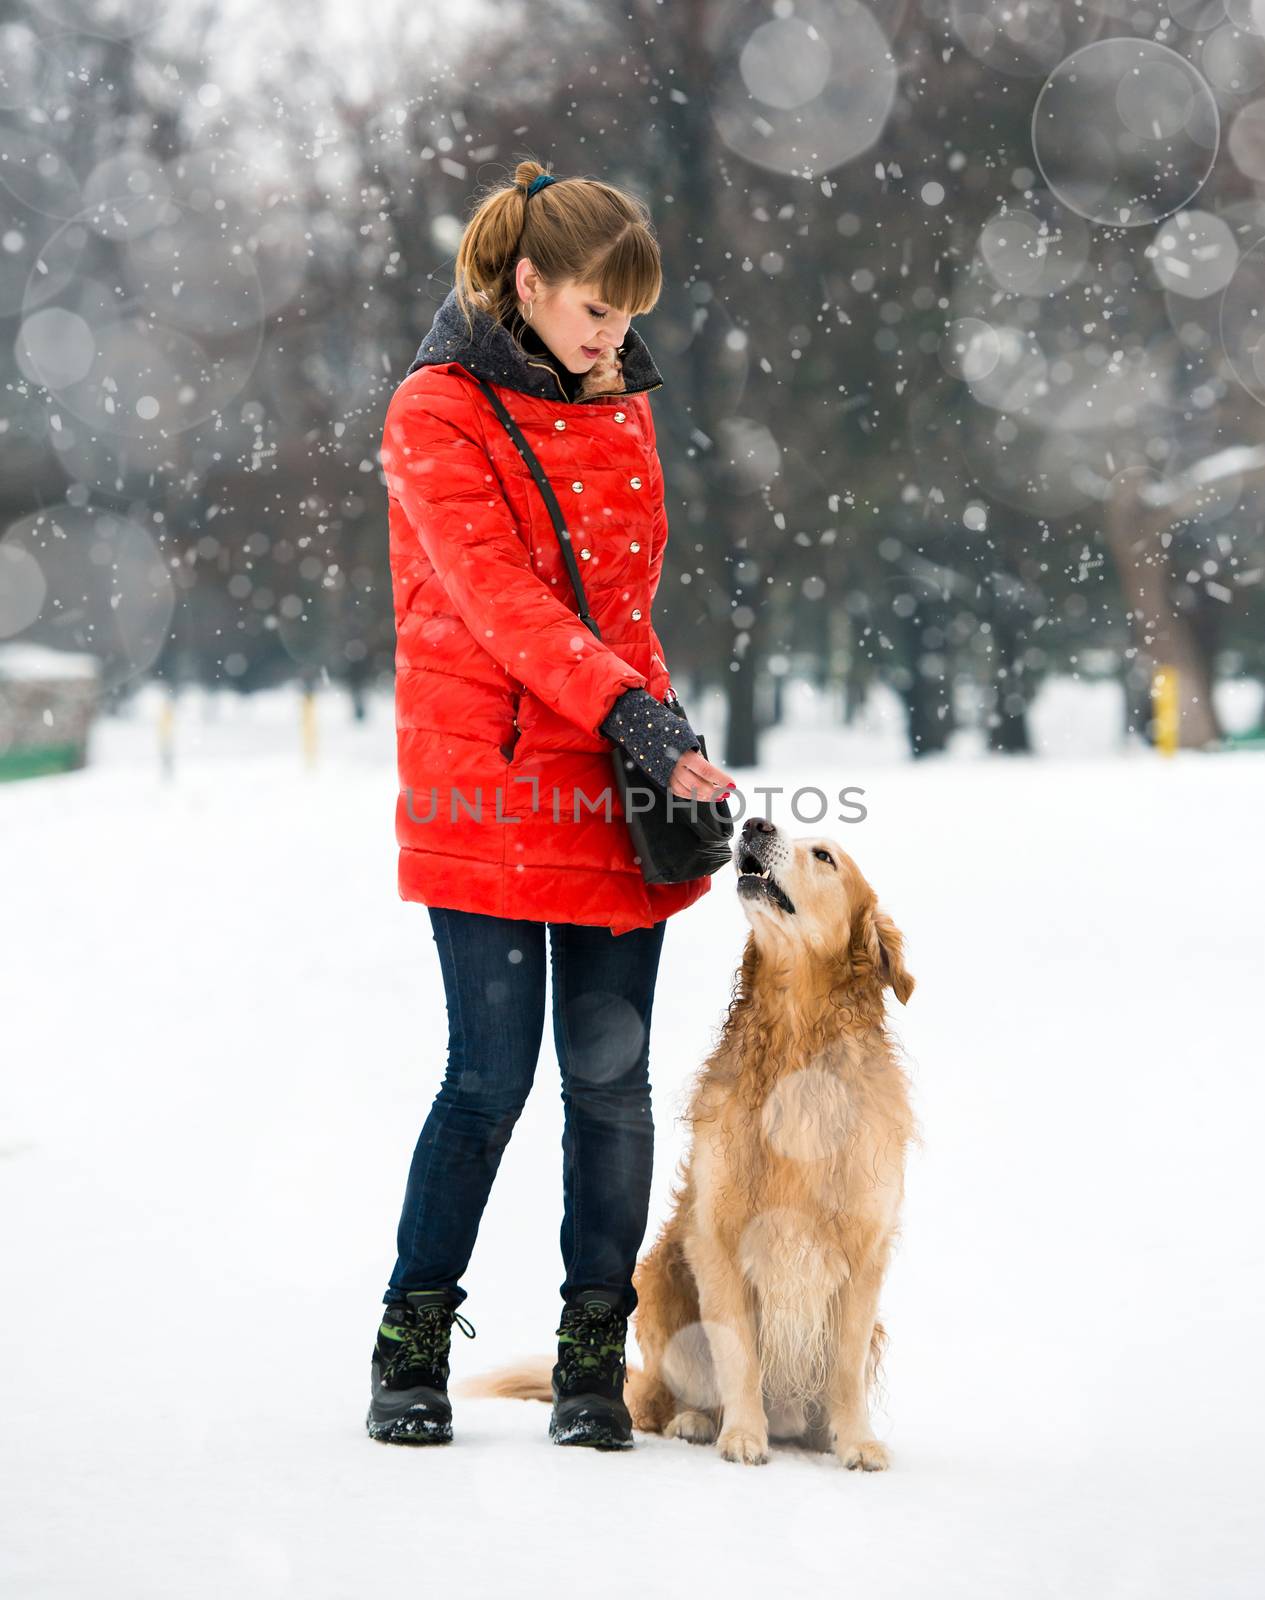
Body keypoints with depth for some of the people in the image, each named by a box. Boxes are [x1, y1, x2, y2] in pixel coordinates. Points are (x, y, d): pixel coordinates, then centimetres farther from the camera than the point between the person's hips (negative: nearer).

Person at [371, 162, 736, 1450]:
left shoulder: (621, 407, 14)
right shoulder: (437, 414, -6)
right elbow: (500, 597, -17)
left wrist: (660, 728, 8)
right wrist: (633, 716, -27)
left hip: (617, 787, 5)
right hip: (487, 786, -5)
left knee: (610, 1077, 3)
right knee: (492, 1076, -5)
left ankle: (594, 1364, 12)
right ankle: (412, 1346, 12)